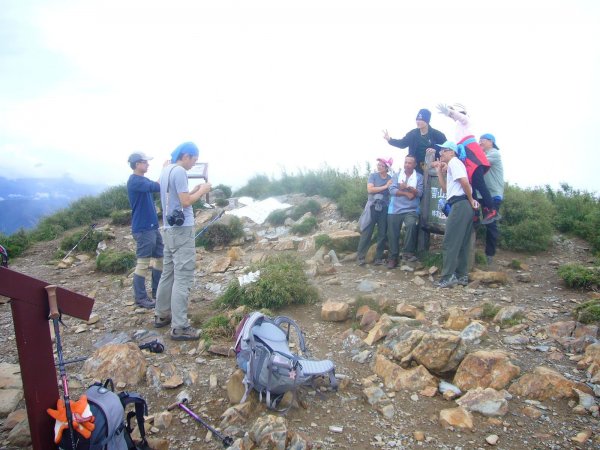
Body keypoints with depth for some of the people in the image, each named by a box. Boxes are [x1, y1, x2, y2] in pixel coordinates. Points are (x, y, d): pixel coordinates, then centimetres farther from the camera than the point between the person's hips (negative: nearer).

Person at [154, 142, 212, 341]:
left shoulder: (166, 170, 14)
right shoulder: (179, 171, -15)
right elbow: (185, 202, -18)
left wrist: (195, 190, 11)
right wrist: (202, 191, -4)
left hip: (170, 227, 10)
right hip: (182, 229, -10)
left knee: (168, 272, 17)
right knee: (183, 277, -8)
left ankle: (161, 315, 27)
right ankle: (179, 327, -7)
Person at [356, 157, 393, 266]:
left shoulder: (391, 179, 7)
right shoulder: (373, 176, 1)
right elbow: (370, 189, -13)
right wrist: (385, 186, -13)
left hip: (384, 208, 2)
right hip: (372, 207, -2)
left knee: (382, 233, 4)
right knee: (366, 232, -3)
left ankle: (379, 257, 13)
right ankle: (361, 256, 3)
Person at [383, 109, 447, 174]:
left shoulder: (436, 134, -5)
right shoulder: (413, 133, 5)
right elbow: (403, 143, 2)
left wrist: (436, 151, -21)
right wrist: (390, 140, -12)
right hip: (416, 168, 3)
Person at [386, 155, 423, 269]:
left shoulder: (419, 177, 5)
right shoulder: (396, 175, 7)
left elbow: (419, 193, -7)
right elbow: (392, 190, -6)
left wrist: (407, 187, -20)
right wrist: (406, 193, -12)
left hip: (411, 210, -2)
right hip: (395, 209, 2)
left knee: (411, 225, -30)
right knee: (393, 234, 2)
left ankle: (407, 252, -18)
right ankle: (393, 257, 16)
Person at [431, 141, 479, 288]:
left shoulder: (454, 162, -3)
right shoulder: (452, 166, 26)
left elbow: (464, 181, -18)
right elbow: (445, 188, 25)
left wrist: (470, 200, -9)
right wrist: (439, 171, 21)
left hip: (460, 205, -10)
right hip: (463, 206, 10)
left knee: (450, 242, -8)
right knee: (462, 243, 11)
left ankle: (448, 276, -7)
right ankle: (461, 275, 14)